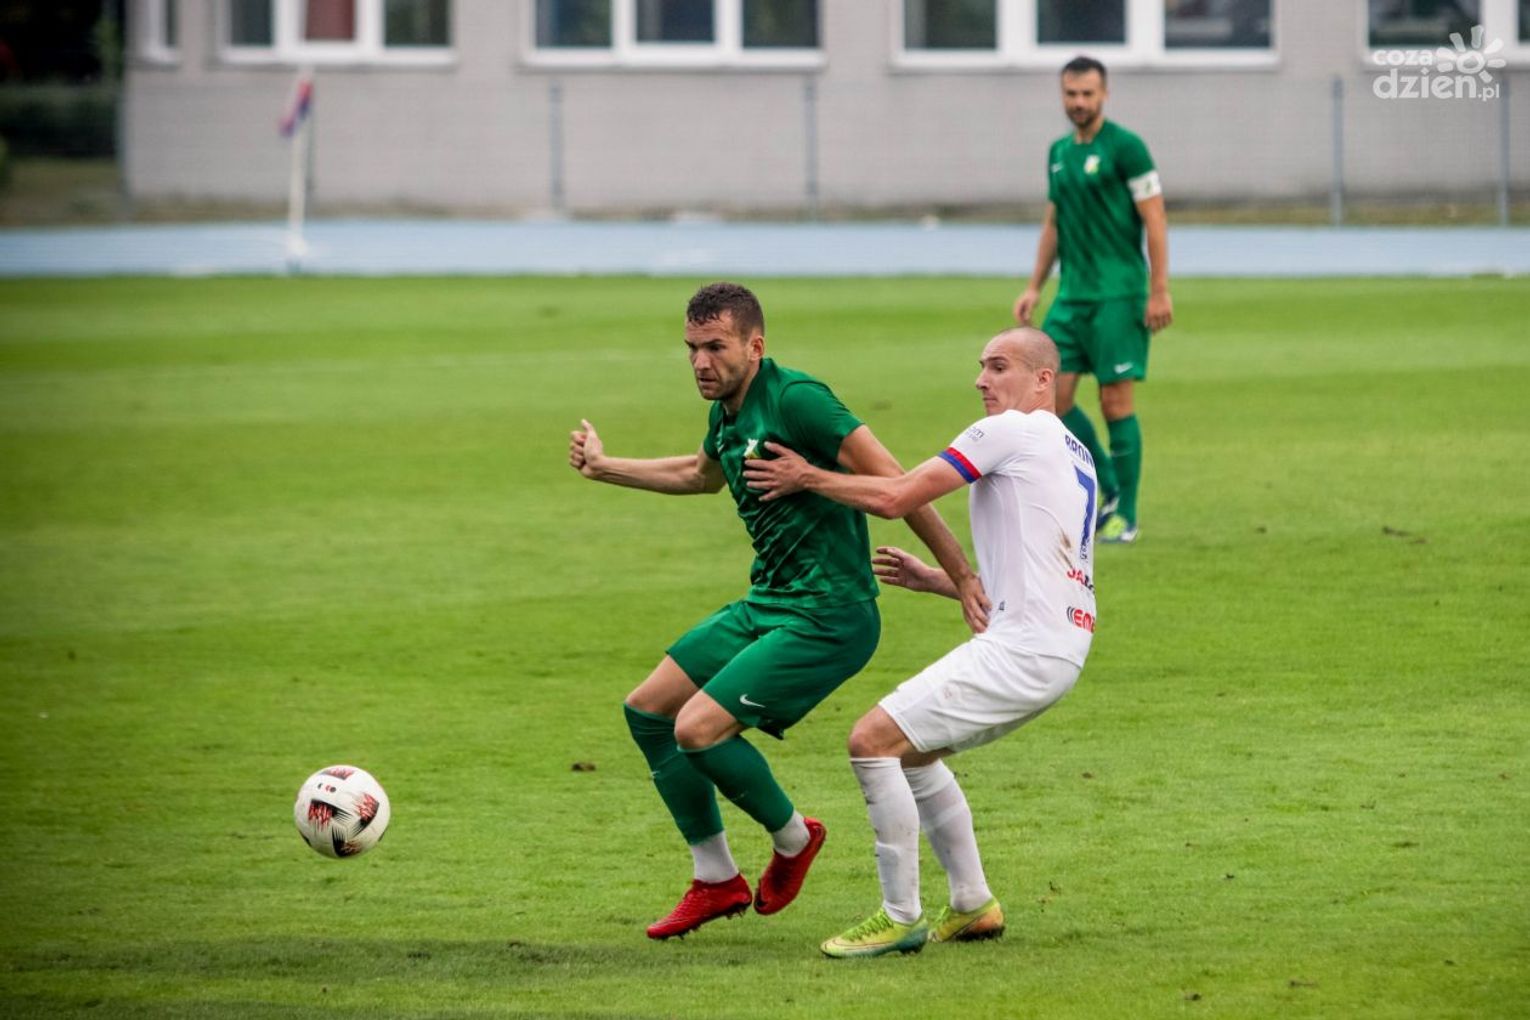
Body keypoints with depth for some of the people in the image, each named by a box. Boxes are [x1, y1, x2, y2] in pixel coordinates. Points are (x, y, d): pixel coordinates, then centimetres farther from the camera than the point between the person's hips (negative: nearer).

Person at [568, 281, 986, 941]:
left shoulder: (795, 400, -19)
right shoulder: (728, 413, 10)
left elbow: (894, 484, -21)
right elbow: (701, 474, 35)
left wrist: (962, 577, -23)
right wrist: (603, 467, 40)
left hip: (827, 619, -10)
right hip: (766, 606, 10)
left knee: (697, 730, -18)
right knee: (647, 711, 11)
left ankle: (793, 838, 9)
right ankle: (716, 881, 19)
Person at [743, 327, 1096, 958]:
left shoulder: (1009, 431, -6)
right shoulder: (1075, 454, 23)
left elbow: (894, 497, -9)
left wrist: (808, 478, 4)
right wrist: (931, 580, 29)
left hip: (1024, 647, -10)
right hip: (1057, 645, 10)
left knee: (873, 740, -11)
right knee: (913, 748, 22)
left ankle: (899, 918, -7)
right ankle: (972, 906, 22)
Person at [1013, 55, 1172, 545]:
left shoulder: (1124, 147, -8)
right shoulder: (1059, 152, 14)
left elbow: (1154, 219, -10)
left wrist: (1159, 291, -15)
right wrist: (1035, 287, 18)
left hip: (1118, 294, -7)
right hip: (1071, 295, 7)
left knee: (1116, 400, -5)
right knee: (1052, 397, 0)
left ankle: (1125, 516, 3)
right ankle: (1109, 490, 15)